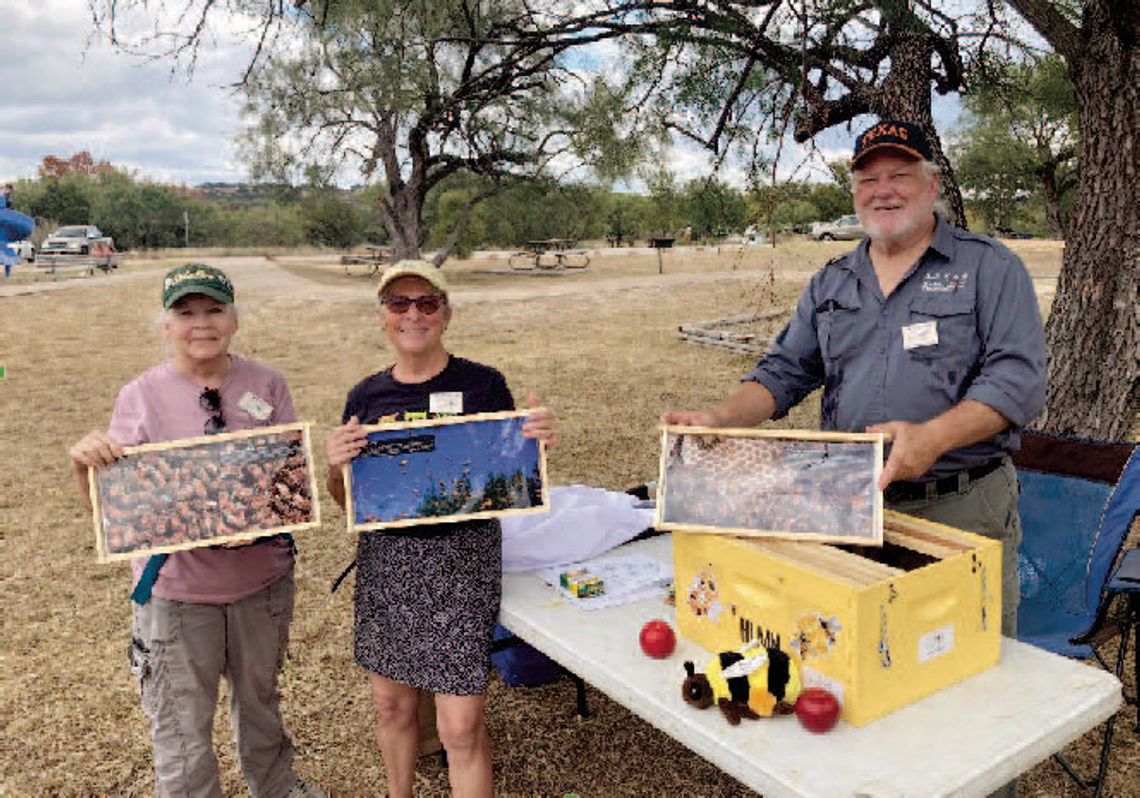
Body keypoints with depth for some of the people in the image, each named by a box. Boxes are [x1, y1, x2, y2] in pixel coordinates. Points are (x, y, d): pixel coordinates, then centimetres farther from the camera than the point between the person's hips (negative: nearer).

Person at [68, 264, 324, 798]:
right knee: (181, 726, 8)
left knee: (259, 698, 23)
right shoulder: (140, 397, -6)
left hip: (262, 578, 2)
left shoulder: (267, 385, -2)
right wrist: (85, 464, -25)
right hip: (177, 588, -2)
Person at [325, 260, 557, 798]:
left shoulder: (482, 385, -6)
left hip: (462, 558, -4)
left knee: (461, 727, -2)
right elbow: (349, 500, 10)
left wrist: (535, 441, -19)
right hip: (384, 559, 4)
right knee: (391, 703, 19)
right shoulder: (366, 397, 4)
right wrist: (335, 465, -11)